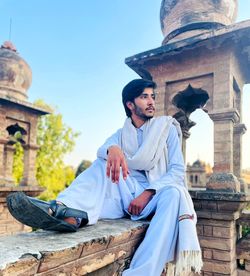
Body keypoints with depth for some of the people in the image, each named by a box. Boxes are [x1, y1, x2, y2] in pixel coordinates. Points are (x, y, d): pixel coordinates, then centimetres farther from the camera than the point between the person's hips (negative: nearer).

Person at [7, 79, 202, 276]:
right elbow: (103, 150, -9)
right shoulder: (122, 134, 13)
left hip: (156, 195, -2)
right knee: (105, 163, -17)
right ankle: (71, 214, -45)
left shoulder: (167, 128, 5)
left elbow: (178, 171, -4)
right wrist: (112, 149, -35)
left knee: (174, 193, -35)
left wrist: (148, 193, -20)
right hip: (128, 194, 3)